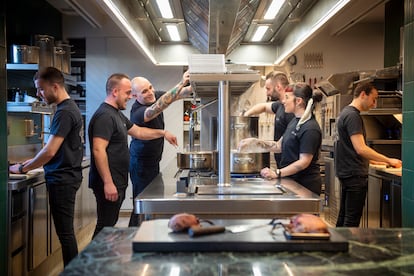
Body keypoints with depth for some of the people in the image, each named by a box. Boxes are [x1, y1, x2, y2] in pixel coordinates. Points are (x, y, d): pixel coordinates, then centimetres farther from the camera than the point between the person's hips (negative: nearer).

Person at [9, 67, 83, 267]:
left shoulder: (64, 113, -18)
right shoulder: (71, 107, 12)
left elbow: (49, 152, -21)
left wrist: (23, 168, -7)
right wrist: (34, 162, 14)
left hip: (61, 180, -10)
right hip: (66, 176, 10)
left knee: (65, 232, -1)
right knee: (66, 231, 15)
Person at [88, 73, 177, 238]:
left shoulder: (118, 114, 16)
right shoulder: (104, 116, -17)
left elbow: (138, 132, 27)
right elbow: (98, 150, -24)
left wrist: (163, 133, 19)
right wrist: (108, 183, -26)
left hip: (118, 183, 10)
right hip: (109, 184, -10)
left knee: (110, 226, 17)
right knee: (105, 227, -3)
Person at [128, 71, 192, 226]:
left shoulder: (155, 96, -3)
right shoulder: (138, 112, -27)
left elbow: (182, 94, -7)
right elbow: (158, 107, -45)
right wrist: (181, 84, -53)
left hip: (153, 161, 9)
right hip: (141, 163, -9)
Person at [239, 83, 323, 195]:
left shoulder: (310, 129, -19)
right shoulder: (294, 122, 11)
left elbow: (304, 161, -22)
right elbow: (279, 146, 14)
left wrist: (277, 173, -26)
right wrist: (256, 142, 5)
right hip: (292, 180, 8)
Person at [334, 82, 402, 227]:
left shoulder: (345, 113, 15)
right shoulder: (353, 115, -16)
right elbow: (361, 149, -23)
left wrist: (372, 160, 16)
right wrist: (389, 160, -15)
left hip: (346, 172, 10)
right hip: (355, 174, -10)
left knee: (343, 216, 15)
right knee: (352, 220, -5)